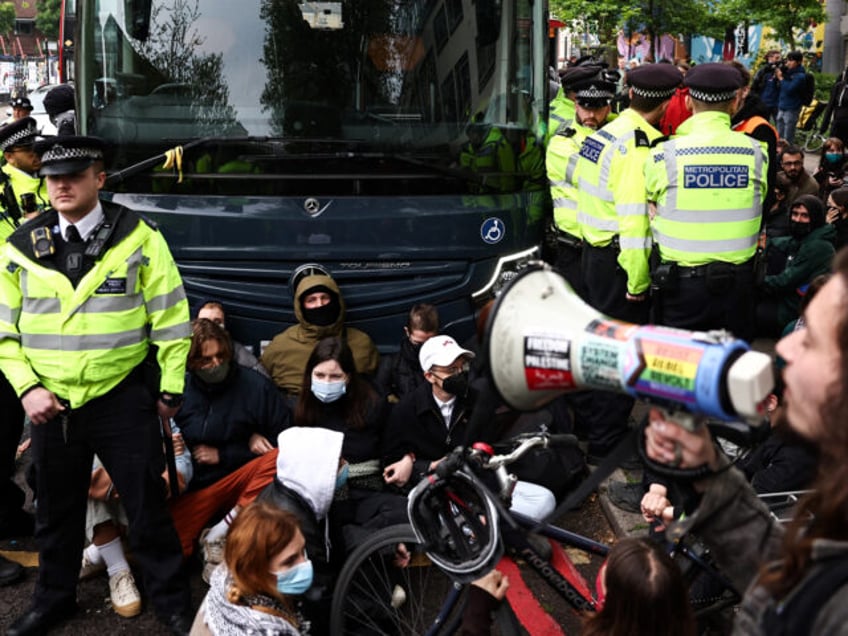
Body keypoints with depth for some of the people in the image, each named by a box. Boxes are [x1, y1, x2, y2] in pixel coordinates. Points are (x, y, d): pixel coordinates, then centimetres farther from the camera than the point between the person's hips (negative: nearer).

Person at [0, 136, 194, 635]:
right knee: (57, 507, 18)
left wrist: (171, 387, -2)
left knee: (147, 502, 6)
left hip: (122, 398, -3)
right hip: (50, 401, 3)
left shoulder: (138, 237, -7)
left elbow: (170, 317, -3)